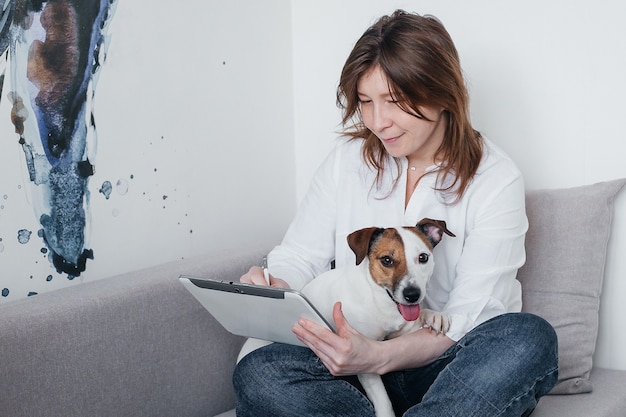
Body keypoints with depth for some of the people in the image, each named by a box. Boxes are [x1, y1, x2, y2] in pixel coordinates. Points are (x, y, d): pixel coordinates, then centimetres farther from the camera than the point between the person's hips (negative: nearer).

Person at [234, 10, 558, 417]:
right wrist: (270, 288, -19)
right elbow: (299, 257, 7)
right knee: (257, 373, -28)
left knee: (529, 338, -35)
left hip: (447, 368, -2)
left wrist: (378, 356, -29)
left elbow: (466, 321, -12)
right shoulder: (348, 159, 6)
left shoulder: (497, 181, -6)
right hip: (359, 353, 3)